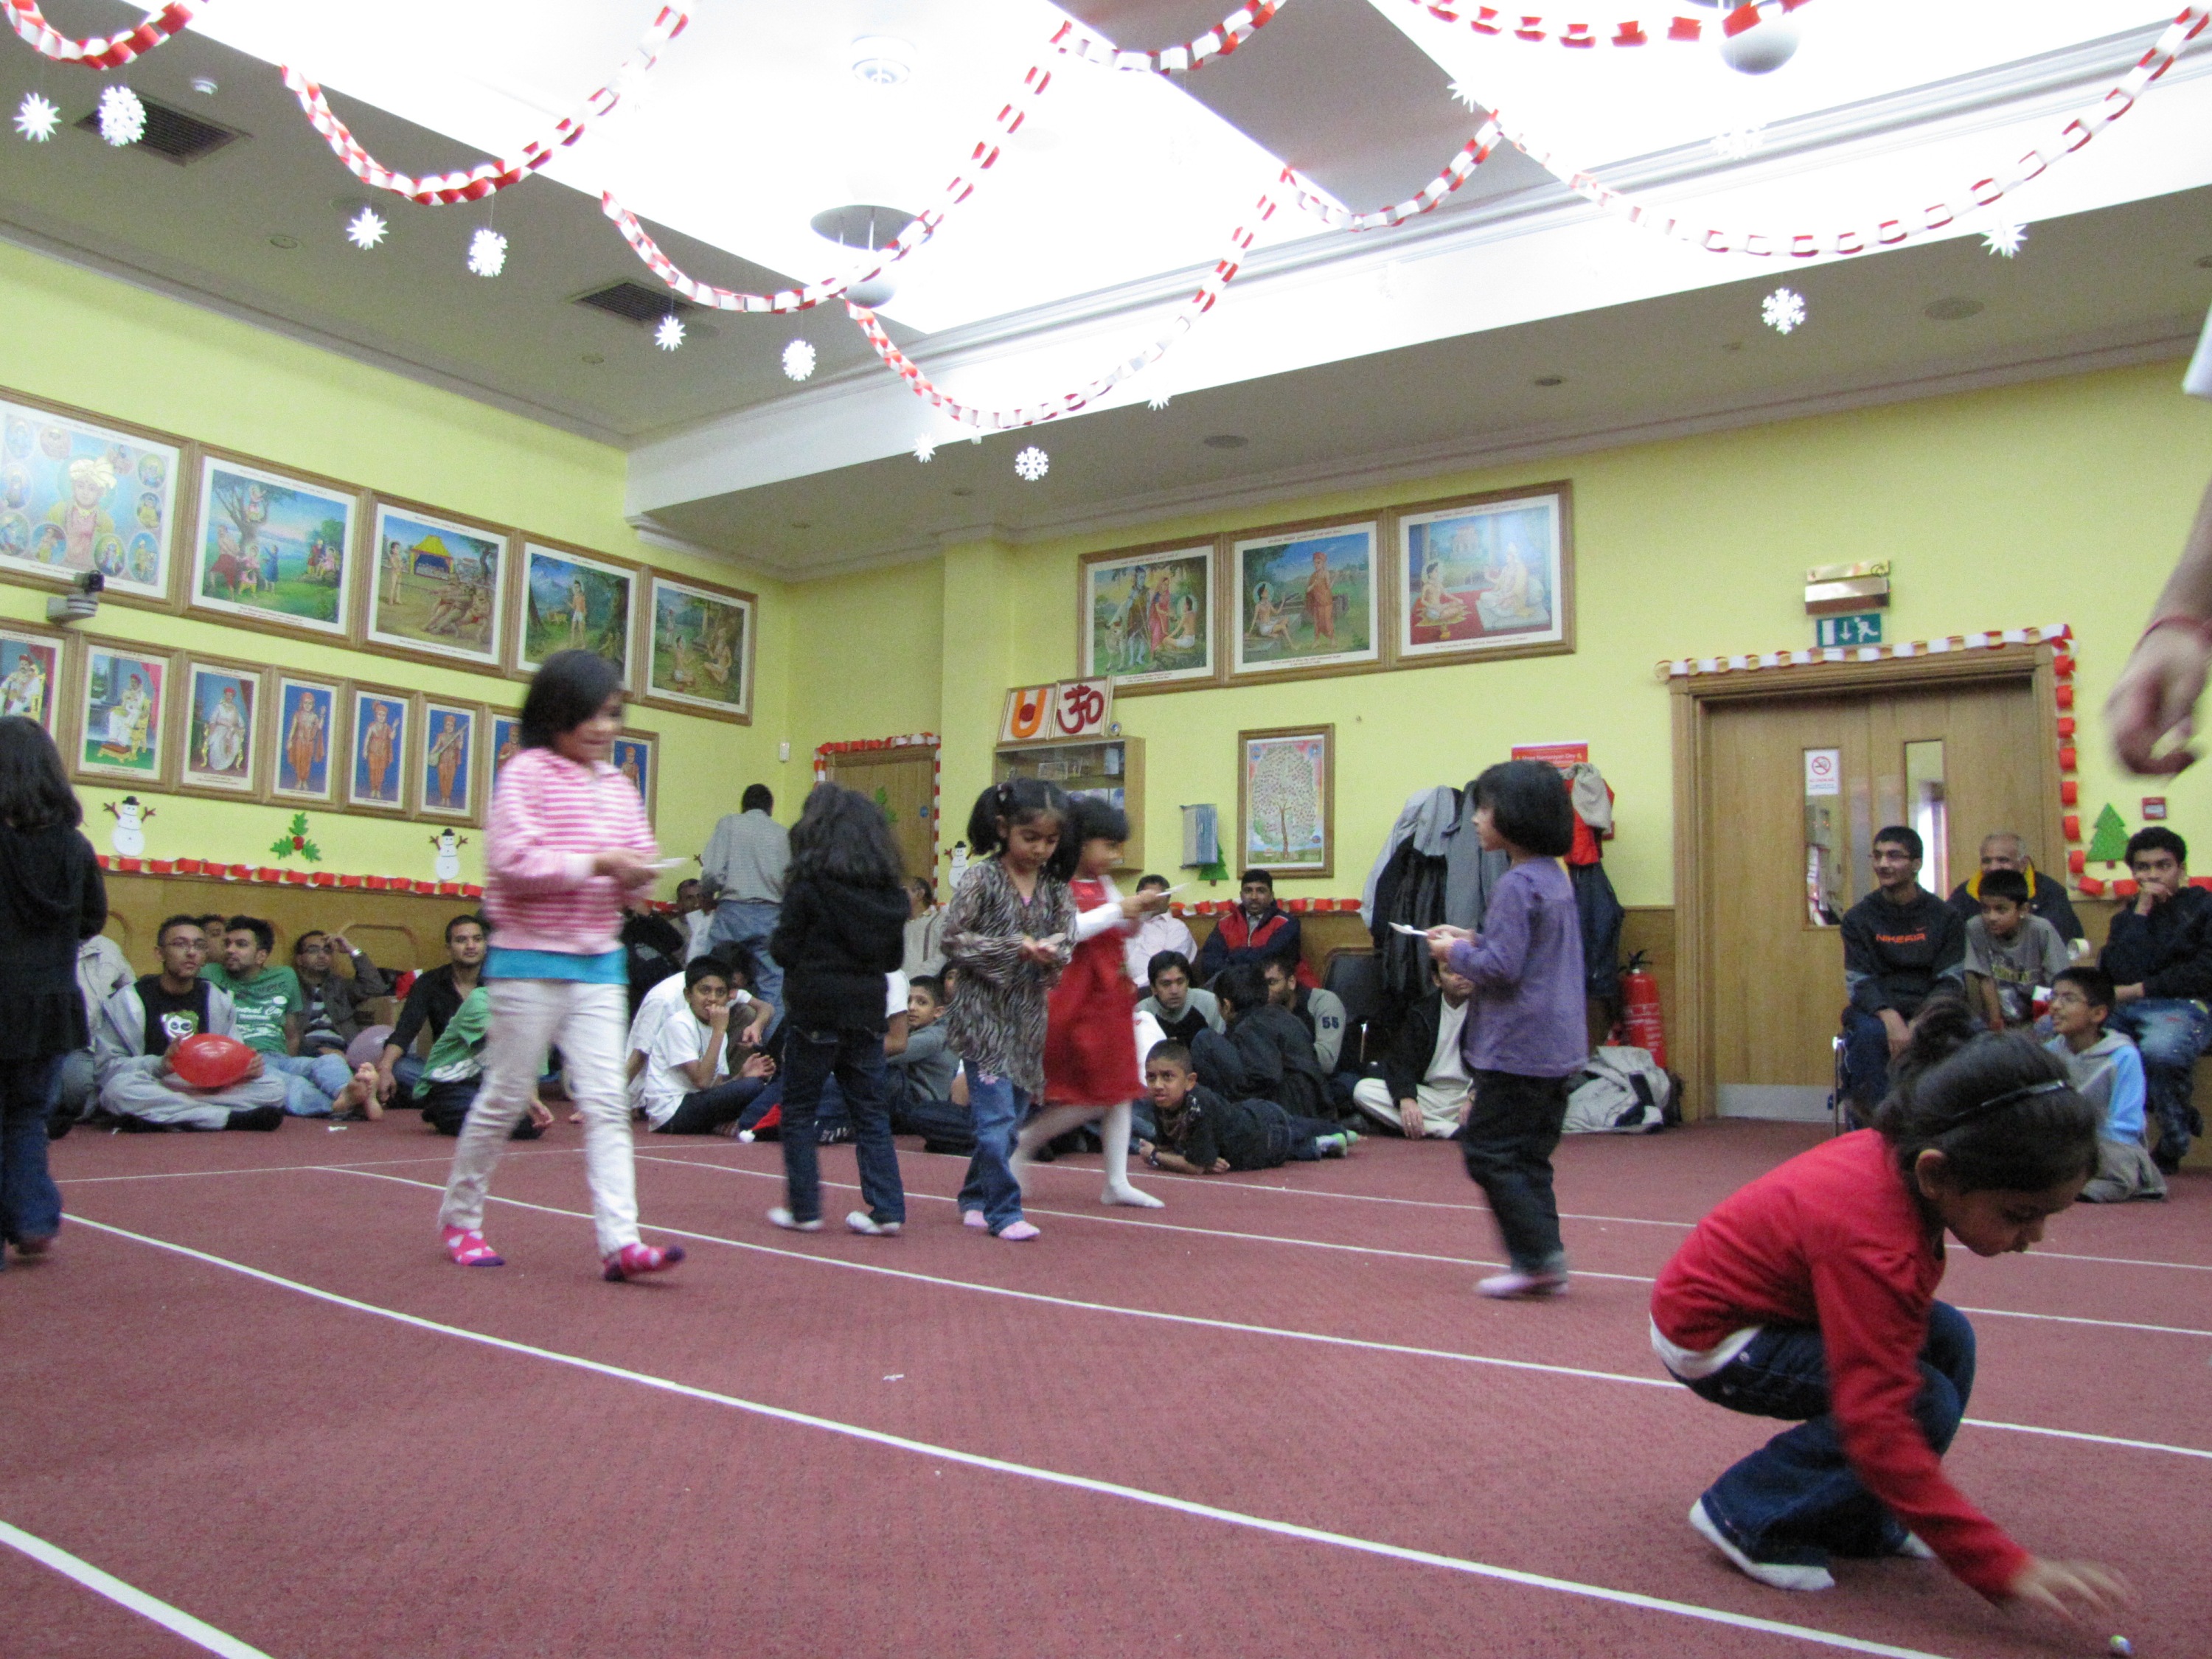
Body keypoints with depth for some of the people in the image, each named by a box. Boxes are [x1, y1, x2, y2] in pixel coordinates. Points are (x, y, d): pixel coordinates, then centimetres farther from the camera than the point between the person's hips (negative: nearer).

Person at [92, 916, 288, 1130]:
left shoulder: (218, 999, 13)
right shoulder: (126, 1001, 2)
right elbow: (107, 1065, -5)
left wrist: (247, 1066, -12)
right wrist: (159, 1066, -24)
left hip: (206, 1091, 3)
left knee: (274, 1087, -17)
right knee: (119, 1089, -37)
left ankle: (165, 1119, -27)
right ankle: (231, 1119, -33)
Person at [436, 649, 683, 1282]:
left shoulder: (618, 788, 13)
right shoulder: (525, 775, -6)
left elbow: (637, 874, 16)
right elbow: (513, 862, -17)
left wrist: (638, 877, -7)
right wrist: (596, 863, -20)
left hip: (601, 963, 5)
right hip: (531, 960, -5)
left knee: (606, 1100, -3)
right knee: (506, 1096, 7)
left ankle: (620, 1240, -7)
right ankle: (459, 1217, 27)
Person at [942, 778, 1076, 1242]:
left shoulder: (1054, 886, 6)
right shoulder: (981, 878, -9)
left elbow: (1065, 941, 7)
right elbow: (954, 941, -11)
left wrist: (1054, 952, -16)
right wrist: (1015, 948, -19)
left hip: (1028, 1019, 6)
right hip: (984, 1015, -5)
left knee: (1010, 1118, 13)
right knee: (997, 1117, -8)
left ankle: (975, 1199, 30)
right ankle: (1004, 1213, 3)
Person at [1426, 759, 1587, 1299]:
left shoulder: (1516, 884, -18)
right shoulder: (1556, 876, 12)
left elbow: (1502, 967, -22)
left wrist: (1456, 954, -6)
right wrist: (1473, 941, 12)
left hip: (1517, 1047, -9)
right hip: (1558, 1045, 10)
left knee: (1489, 1152, 0)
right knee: (1530, 1156, 14)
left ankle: (1538, 1255, 1)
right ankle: (1543, 1262, 16)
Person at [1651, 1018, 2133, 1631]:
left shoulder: (1897, 1150, -12)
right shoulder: (1872, 1245, -37)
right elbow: (1879, 1431, -34)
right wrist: (2008, 1569, -31)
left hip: (1757, 1298, 9)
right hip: (1709, 1338, -9)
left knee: (1947, 1338, 2)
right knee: (1925, 1403, -18)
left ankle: (1854, 1524, 12)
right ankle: (1746, 1516, -5)